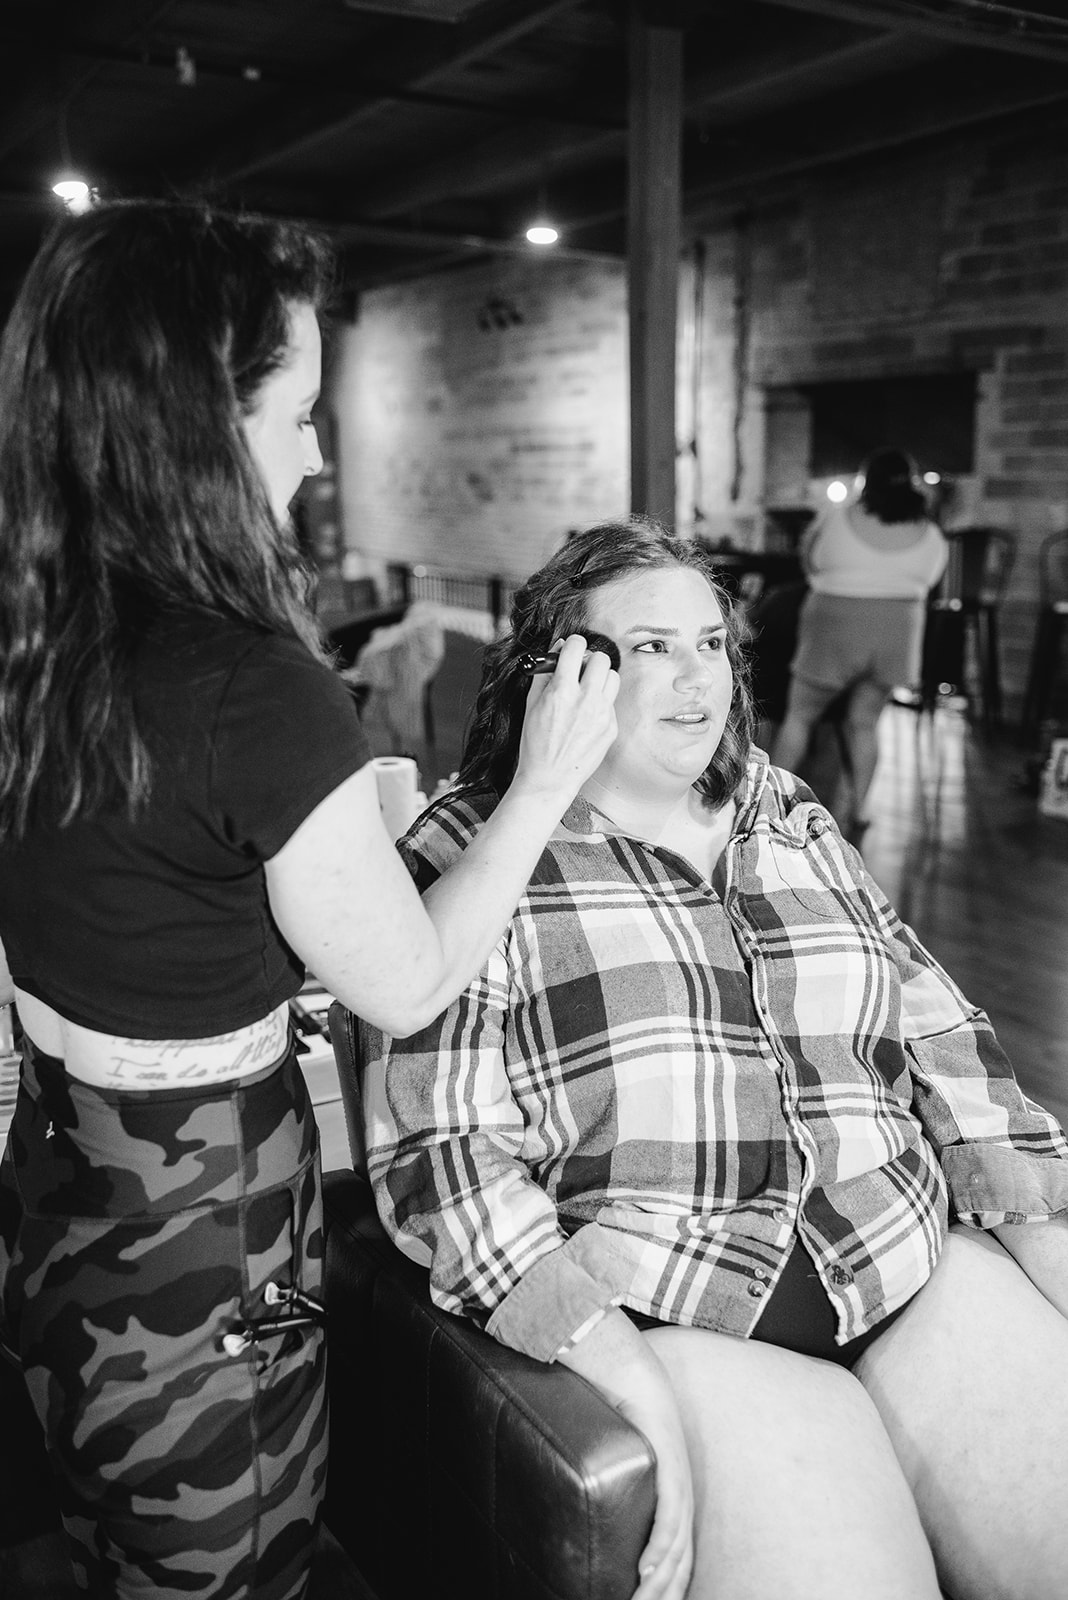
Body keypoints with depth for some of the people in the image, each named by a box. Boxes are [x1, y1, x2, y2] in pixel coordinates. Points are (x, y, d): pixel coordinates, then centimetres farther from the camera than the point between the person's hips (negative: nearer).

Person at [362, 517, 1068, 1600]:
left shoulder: (796, 828, 12)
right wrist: (631, 1379, -19)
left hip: (921, 1272, 5)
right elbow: (442, 1147, -10)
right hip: (668, 1324, -4)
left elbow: (944, 1046, 14)